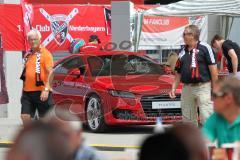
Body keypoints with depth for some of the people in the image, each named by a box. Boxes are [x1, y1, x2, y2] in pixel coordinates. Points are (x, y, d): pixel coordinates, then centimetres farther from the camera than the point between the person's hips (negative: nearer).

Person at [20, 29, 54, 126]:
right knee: (25, 116, -1)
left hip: (41, 92, -6)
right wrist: (23, 89, 19)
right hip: (27, 92, 6)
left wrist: (46, 89, -24)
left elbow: (50, 72, -14)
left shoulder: (45, 54, -7)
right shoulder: (27, 55, 14)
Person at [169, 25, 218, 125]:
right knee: (188, 119, 9)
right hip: (187, 89, 6)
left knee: (206, 117, -11)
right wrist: (174, 88, 9)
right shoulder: (183, 52, 14)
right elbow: (178, 72, 19)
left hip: (203, 88, -6)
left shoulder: (204, 48, -3)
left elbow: (213, 68, -5)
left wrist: (215, 88, -9)